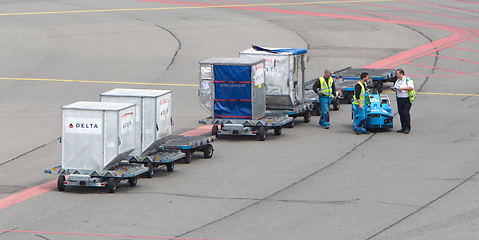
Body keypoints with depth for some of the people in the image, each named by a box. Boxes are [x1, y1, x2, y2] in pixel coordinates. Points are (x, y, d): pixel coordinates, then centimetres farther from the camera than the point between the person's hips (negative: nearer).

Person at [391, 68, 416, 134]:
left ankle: (408, 128, -4)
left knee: (405, 113, -13)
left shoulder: (408, 80, -8)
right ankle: (403, 127, 14)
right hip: (399, 99, 7)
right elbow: (395, 89, 18)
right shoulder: (398, 81, 15)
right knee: (401, 113, 6)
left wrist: (402, 88, -23)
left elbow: (411, 88, -21)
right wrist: (393, 89, -6)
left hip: (407, 100, -7)